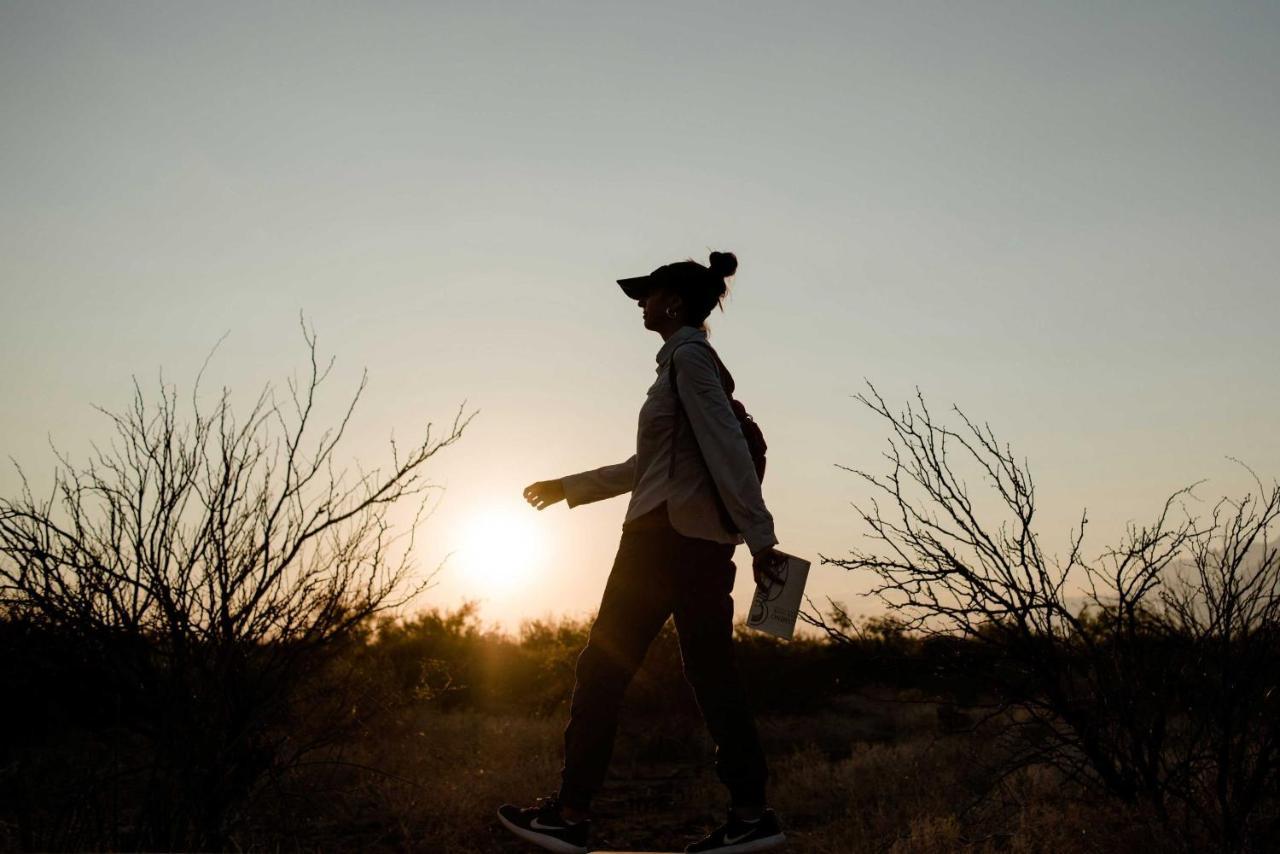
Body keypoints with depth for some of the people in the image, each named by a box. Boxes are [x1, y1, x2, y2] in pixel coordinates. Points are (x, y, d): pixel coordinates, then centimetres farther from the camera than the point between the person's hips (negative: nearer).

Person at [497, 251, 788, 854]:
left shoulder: (688, 357, -7)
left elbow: (729, 450, -17)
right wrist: (565, 488, 29)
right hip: (703, 541, 9)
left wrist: (760, 537, -22)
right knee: (712, 675, 7)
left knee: (602, 669, -1)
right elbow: (647, 466, 25)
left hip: (665, 534, -9)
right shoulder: (694, 359, 21)